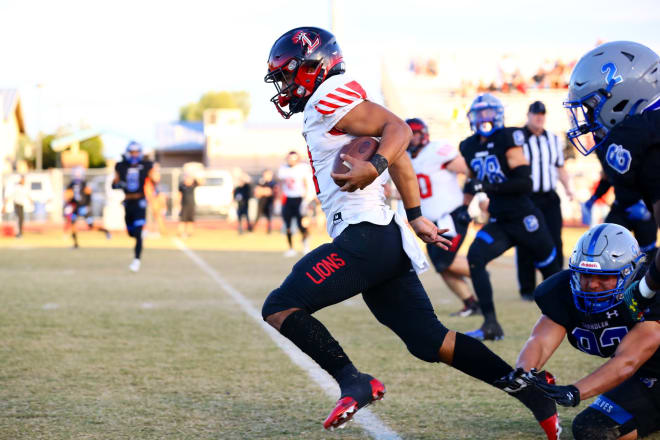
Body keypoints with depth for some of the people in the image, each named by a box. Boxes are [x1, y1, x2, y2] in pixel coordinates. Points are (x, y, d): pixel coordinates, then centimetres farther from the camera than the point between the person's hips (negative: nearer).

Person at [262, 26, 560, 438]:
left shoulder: (328, 99, -6)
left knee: (280, 307, -8)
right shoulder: (329, 107, 23)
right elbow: (398, 156, 28)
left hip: (365, 236, -10)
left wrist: (373, 167, -35)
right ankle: (532, 391, 7)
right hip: (386, 239, 10)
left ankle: (354, 382, -15)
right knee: (431, 341, 9)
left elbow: (398, 128, -18)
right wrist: (415, 217, 32)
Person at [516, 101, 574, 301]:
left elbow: (560, 167, 21)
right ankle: (527, 289, 8)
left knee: (554, 243, -3)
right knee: (526, 246, -2)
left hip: (549, 199, 4)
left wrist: (567, 187, 5)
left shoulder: (553, 140, 14)